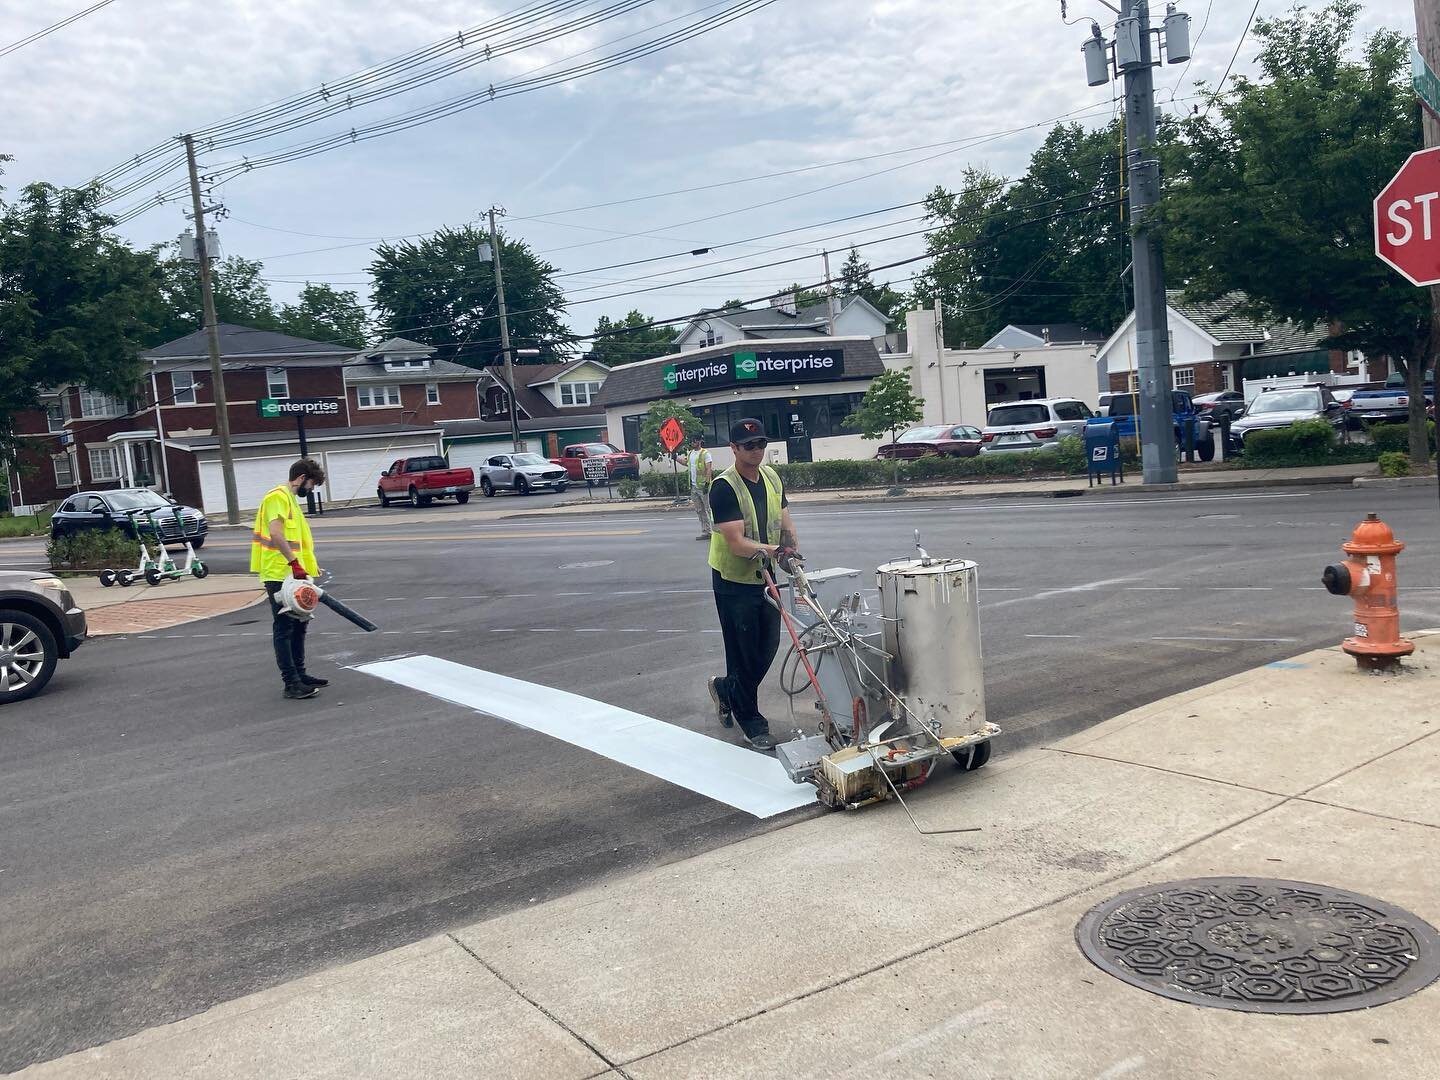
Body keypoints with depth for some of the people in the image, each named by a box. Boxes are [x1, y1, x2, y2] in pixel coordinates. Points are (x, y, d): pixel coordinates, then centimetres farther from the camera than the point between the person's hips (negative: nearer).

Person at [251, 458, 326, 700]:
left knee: (299, 624, 16)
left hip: (291, 574, 10)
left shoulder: (291, 500, 20)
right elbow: (275, 534, -25)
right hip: (278, 575, -10)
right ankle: (292, 684, -3)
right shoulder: (278, 496, -12)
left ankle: (299, 674, 26)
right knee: (284, 629, -6)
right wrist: (295, 563, -27)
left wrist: (311, 566, 24)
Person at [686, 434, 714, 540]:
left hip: (703, 486, -8)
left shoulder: (705, 453, -8)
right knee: (699, 511, 8)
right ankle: (705, 532, 12)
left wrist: (707, 483, -20)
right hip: (694, 486, 8)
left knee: (709, 509, -6)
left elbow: (709, 469, -14)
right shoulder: (691, 453, 13)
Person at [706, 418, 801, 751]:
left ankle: (725, 689, 37)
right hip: (734, 582, -7)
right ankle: (751, 722, 18)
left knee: (768, 647, 12)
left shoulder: (771, 477, 3)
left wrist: (790, 548, -8)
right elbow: (736, 541, -26)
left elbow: (784, 520, 10)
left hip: (765, 577, 7)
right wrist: (768, 550, -41)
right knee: (744, 653, 2)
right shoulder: (724, 487, -20)